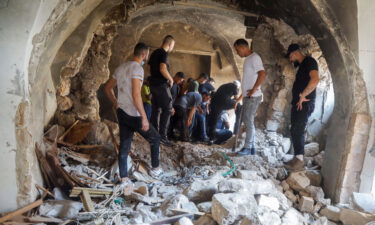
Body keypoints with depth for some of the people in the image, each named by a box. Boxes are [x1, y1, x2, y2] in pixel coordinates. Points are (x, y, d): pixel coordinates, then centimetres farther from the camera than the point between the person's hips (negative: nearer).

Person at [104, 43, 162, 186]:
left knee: (124, 146, 12)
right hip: (133, 114, -8)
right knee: (155, 138, 10)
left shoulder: (121, 67, 13)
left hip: (121, 112, 8)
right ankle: (155, 169, 20)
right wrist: (144, 117, -22)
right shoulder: (137, 68, -14)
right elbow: (136, 95, -23)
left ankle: (123, 178, 18)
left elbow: (107, 88, 19)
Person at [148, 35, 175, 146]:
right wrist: (171, 79, -10)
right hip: (162, 84, -9)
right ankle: (162, 136, -8)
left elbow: (150, 68, 22)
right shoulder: (164, 53, -12)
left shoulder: (154, 53, 15)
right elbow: (162, 69, -23)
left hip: (153, 83, 9)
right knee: (167, 109, -5)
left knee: (156, 109, 12)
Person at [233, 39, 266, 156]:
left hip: (253, 97, -10)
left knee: (248, 121, -7)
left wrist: (254, 89, -20)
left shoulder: (254, 57, -12)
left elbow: (262, 74, -24)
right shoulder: (248, 59, 17)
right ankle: (252, 147, 19)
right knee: (247, 120, 11)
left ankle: (248, 148, 1)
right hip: (247, 96, 10)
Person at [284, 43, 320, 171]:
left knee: (298, 131, -14)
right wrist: (298, 98, 11)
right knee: (294, 131, 9)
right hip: (297, 103, 10)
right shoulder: (301, 65, 22)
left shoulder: (310, 61, -8)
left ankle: (299, 161, -12)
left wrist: (302, 96, -19)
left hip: (305, 104, -10)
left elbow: (315, 80, -25)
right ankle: (297, 158, 16)